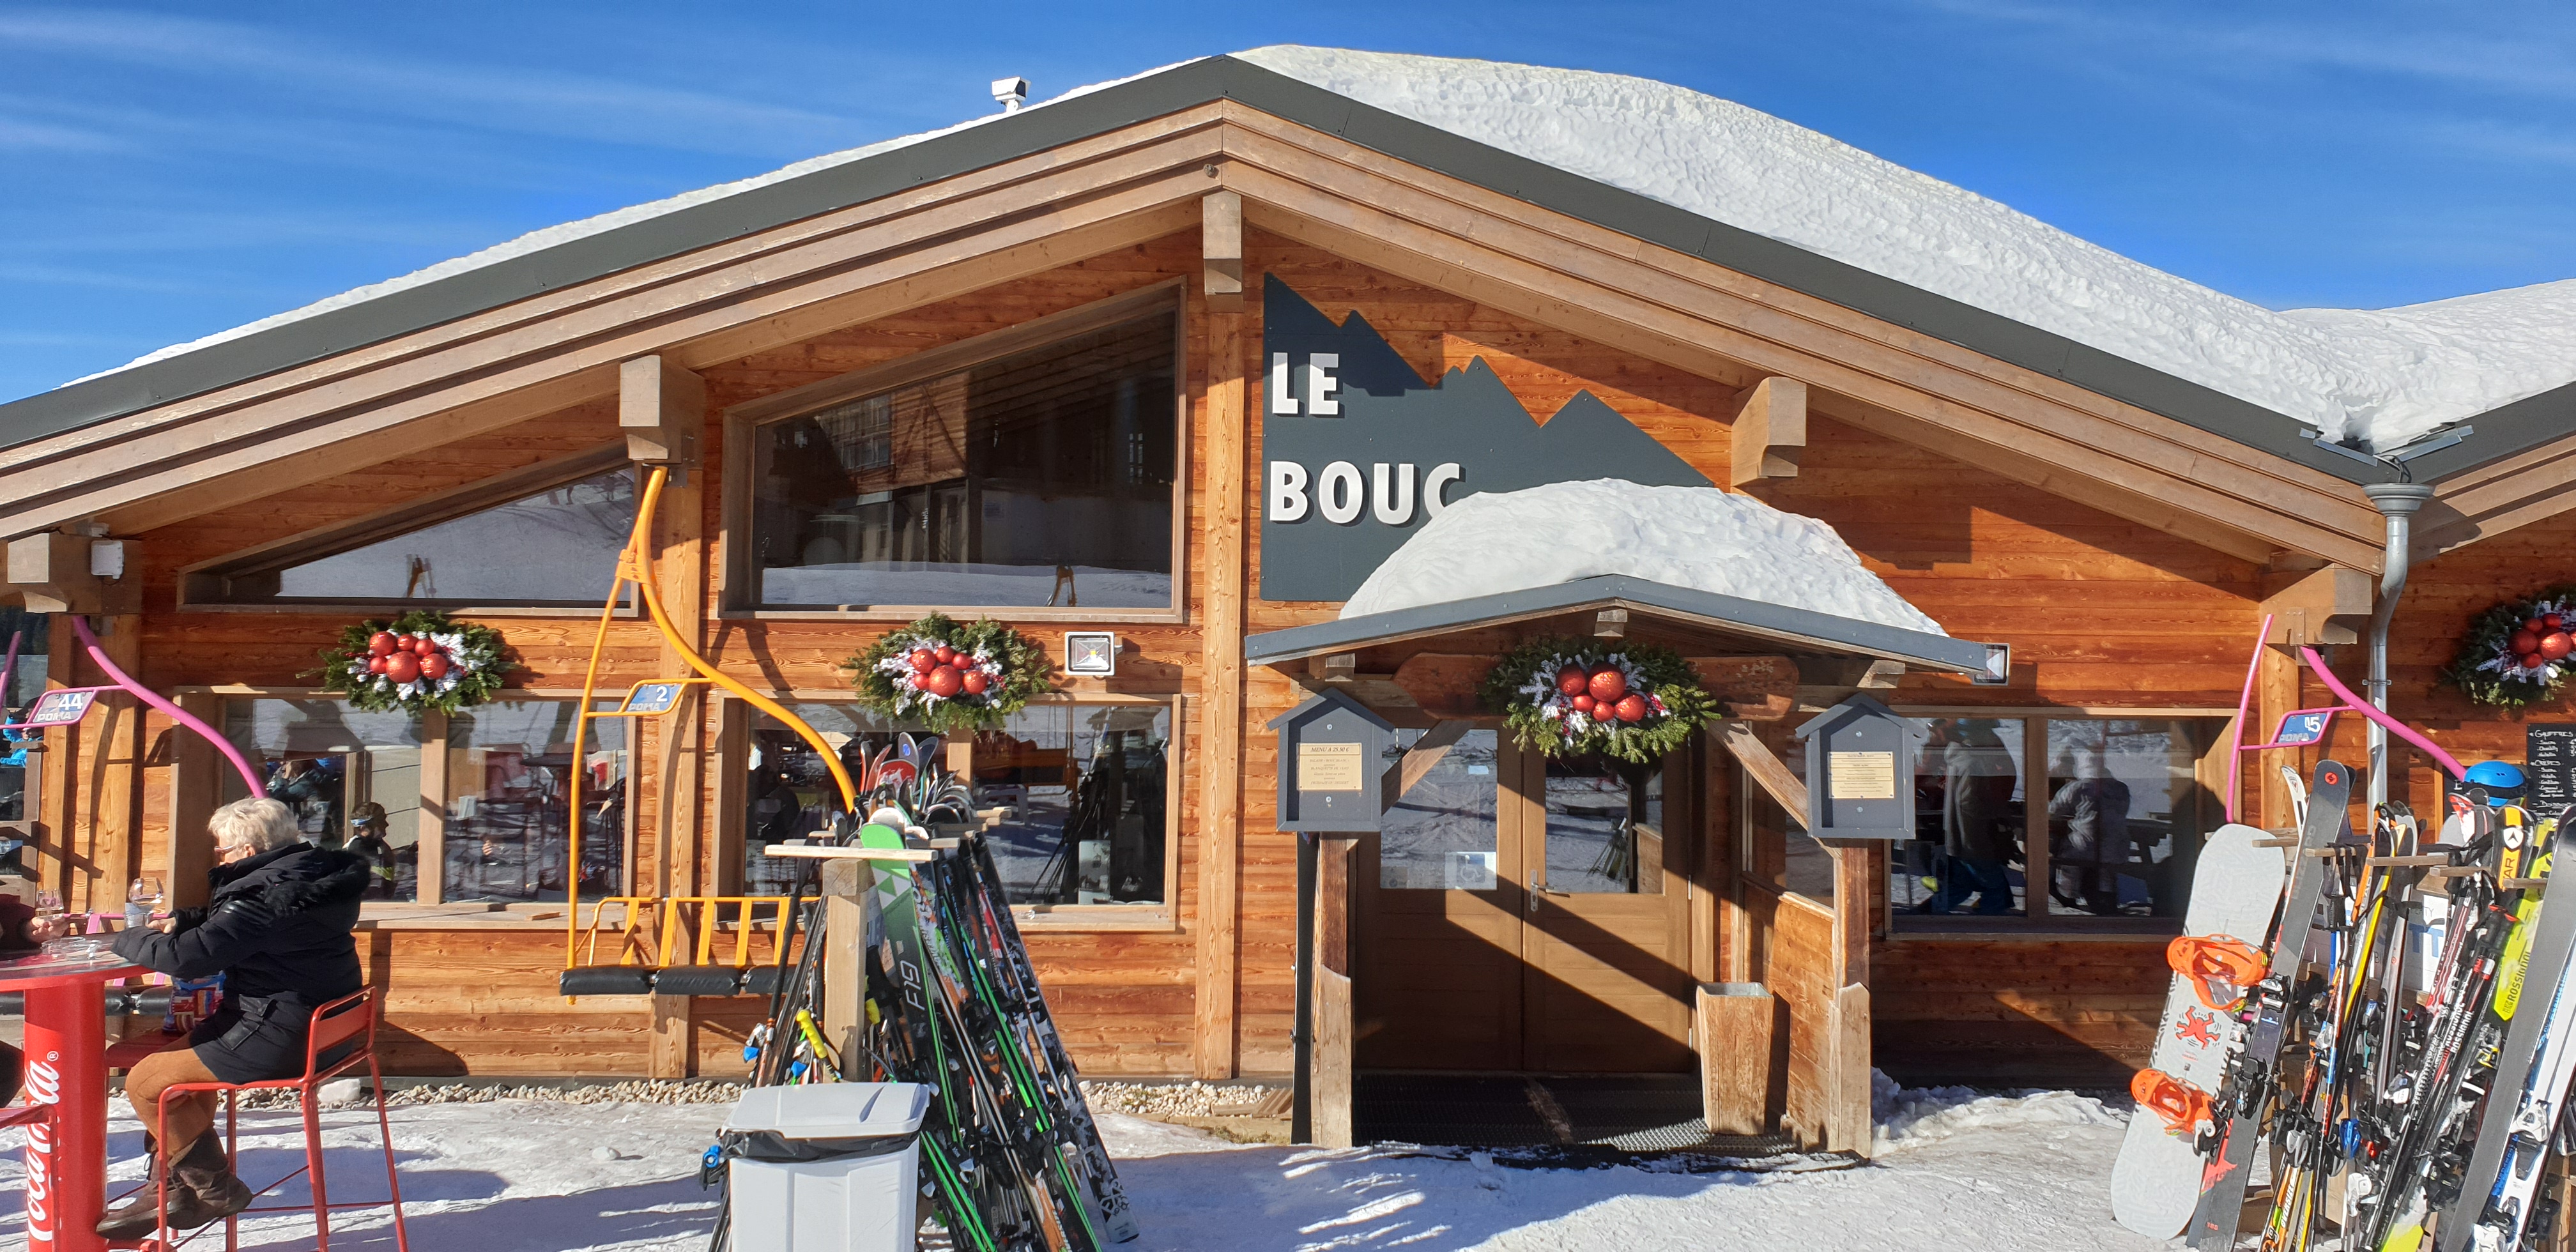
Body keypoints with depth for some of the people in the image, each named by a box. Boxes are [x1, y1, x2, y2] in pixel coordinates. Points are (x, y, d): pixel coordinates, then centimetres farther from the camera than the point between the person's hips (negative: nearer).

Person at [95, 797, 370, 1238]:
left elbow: (188, 955, -25)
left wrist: (128, 939, -6)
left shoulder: (265, 895, -23)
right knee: (179, 1052, 27)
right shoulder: (310, 873, 9)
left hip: (279, 1040, -11)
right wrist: (182, 921, 10)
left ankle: (215, 1189, 14)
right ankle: (173, 1185, 32)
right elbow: (226, 922, 27)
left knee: (146, 1082, -1)